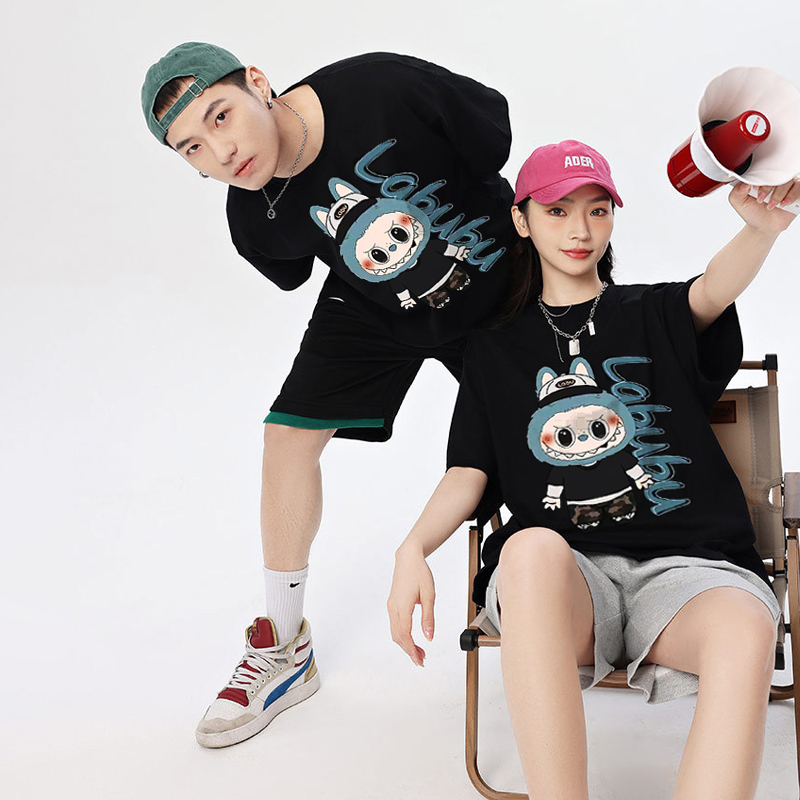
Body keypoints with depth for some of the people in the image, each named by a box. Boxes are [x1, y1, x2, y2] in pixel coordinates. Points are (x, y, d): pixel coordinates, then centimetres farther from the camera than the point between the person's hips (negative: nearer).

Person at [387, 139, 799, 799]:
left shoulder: (654, 316, 18)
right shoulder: (495, 349, 19)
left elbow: (713, 290, -7)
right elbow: (468, 474, 12)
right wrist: (413, 549, -9)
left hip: (684, 563, 0)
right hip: (556, 573, 0)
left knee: (747, 630, -34)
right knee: (532, 547, -37)